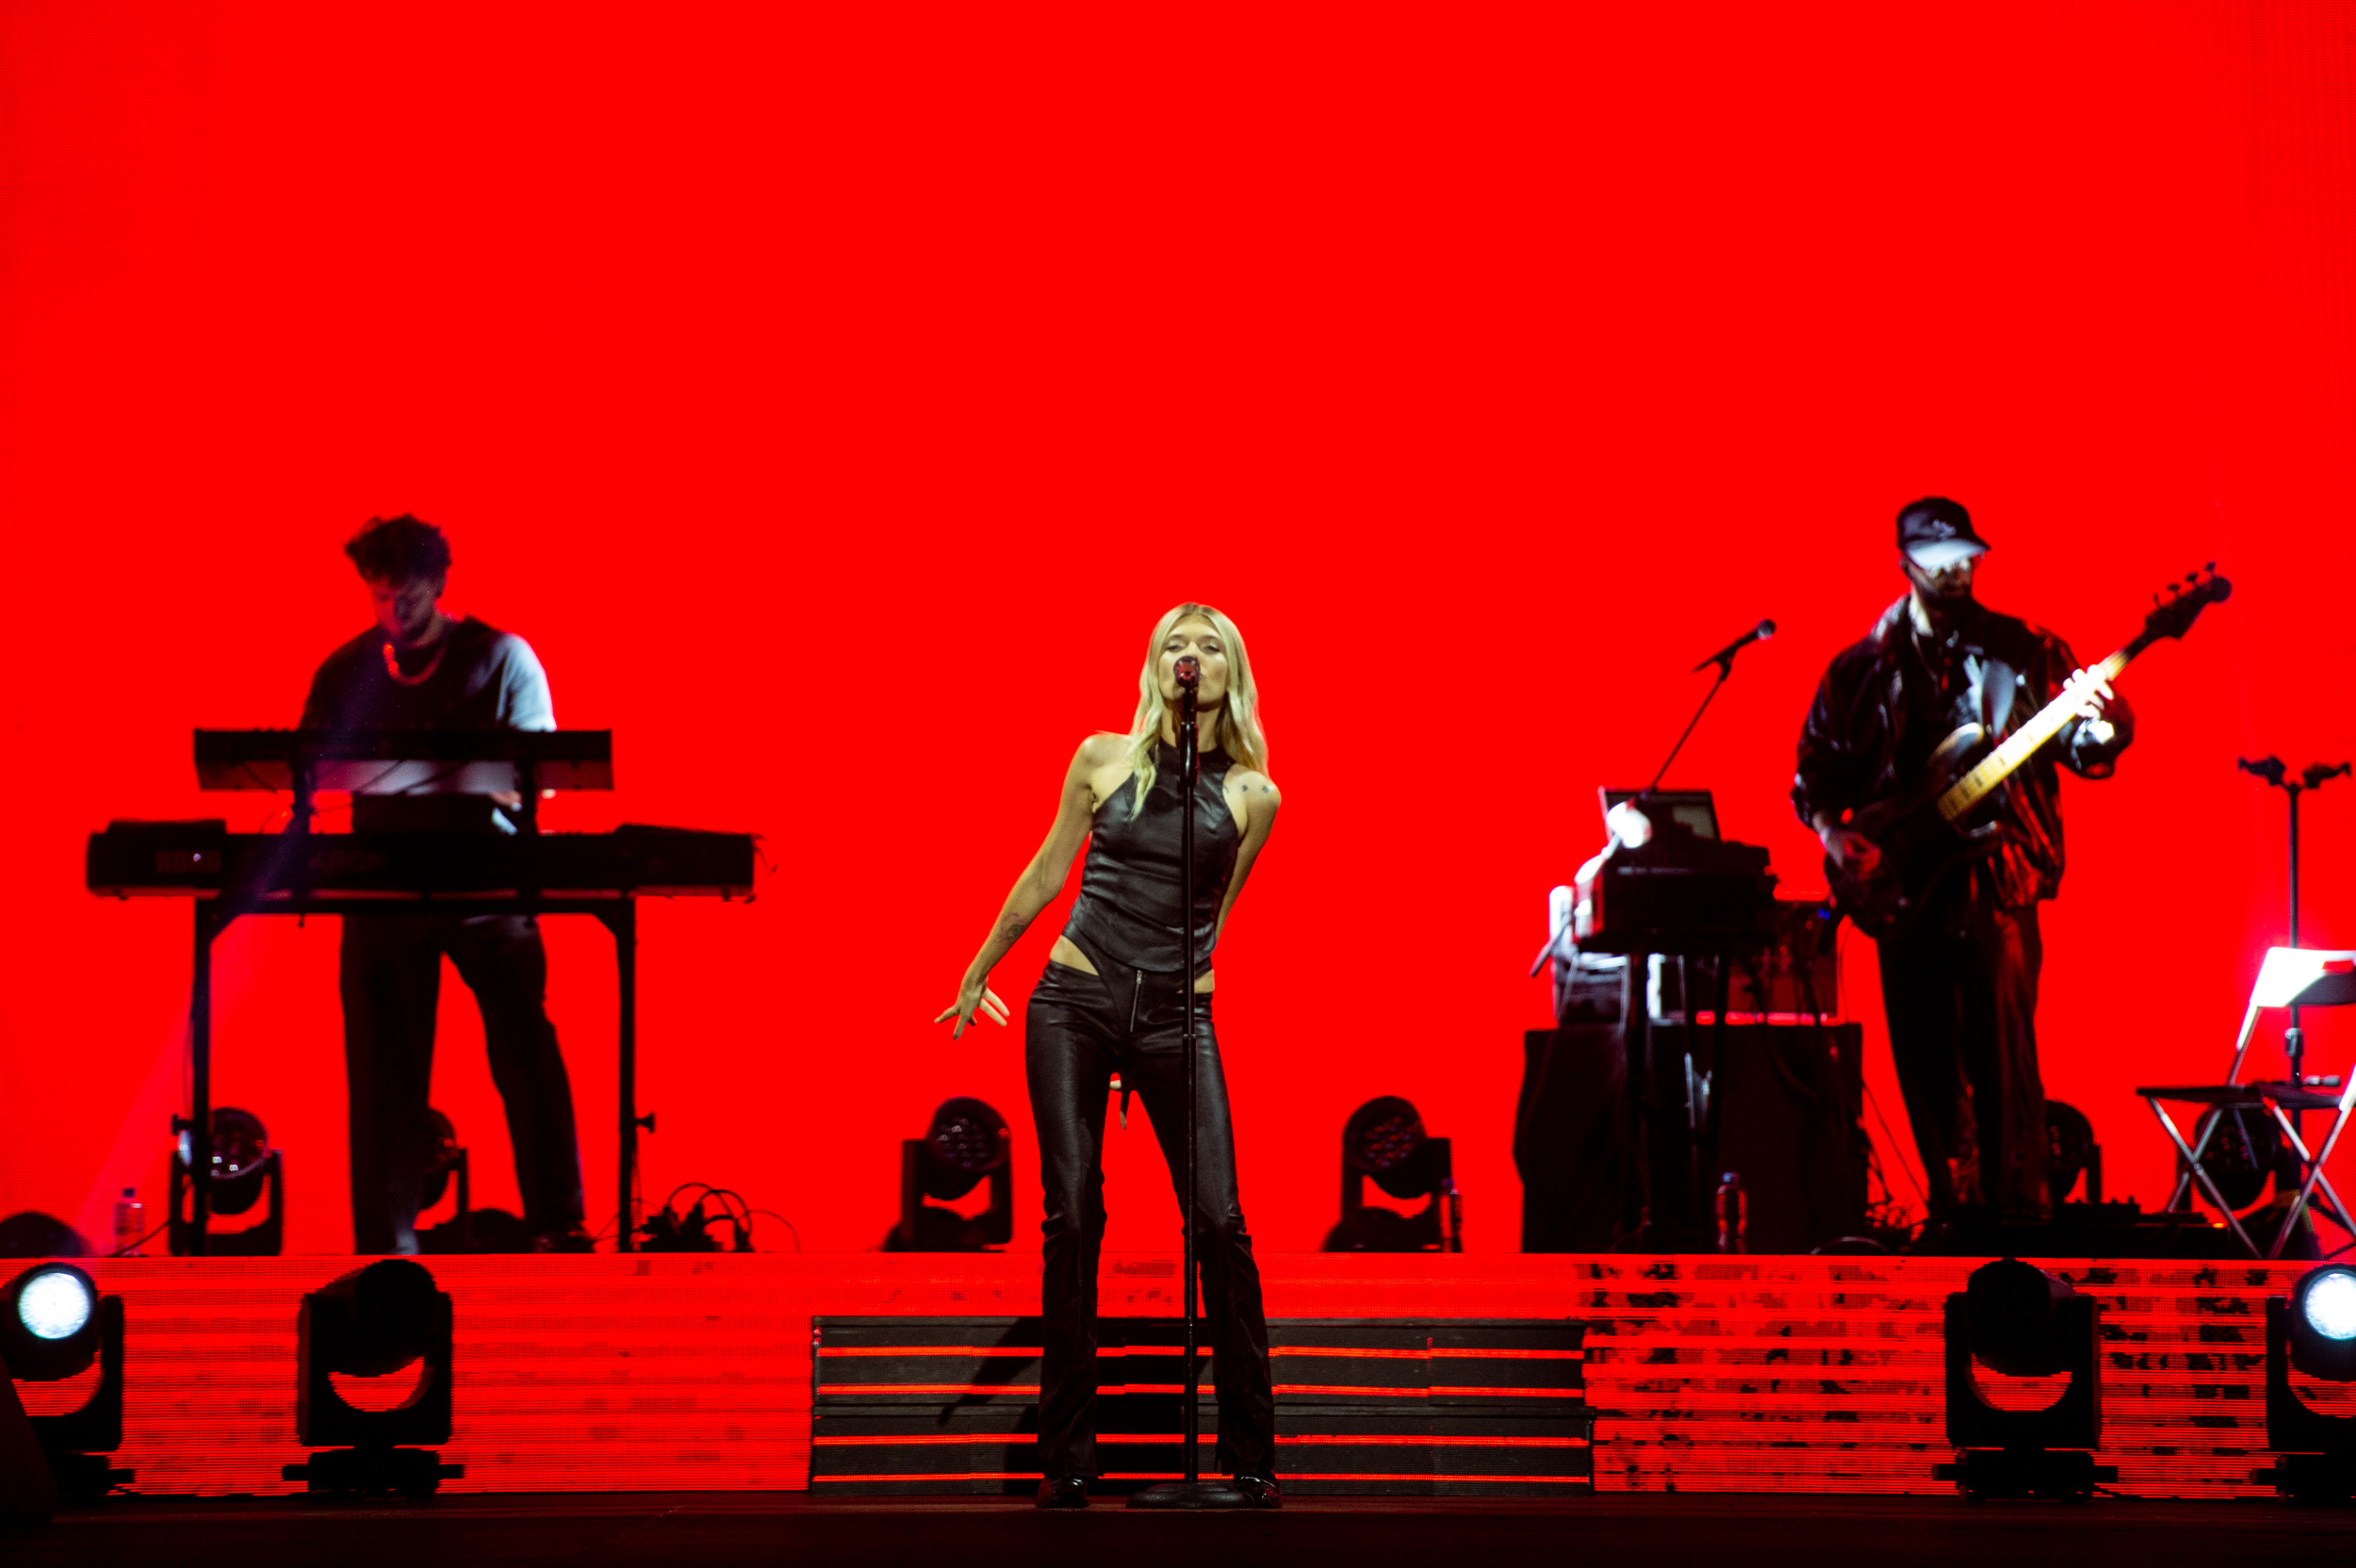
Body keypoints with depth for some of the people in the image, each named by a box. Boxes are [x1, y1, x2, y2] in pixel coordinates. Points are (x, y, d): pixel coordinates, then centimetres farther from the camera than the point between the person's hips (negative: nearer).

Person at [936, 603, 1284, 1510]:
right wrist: (977, 973, 21)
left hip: (1174, 1017, 0)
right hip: (1073, 1003, 0)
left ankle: (1250, 1459, 2)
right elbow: (1046, 877, 14)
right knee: (1072, 1216, -3)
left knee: (1219, 1222, -7)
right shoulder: (1104, 760, 3)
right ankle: (1067, 1459, 4)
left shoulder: (1252, 796, 3)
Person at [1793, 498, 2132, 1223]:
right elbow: (1816, 765, 14)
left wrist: (2098, 723, -20)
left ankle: (2018, 1199, -7)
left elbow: (2084, 749, 2)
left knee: (2002, 1040, -12)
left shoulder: (2020, 652, 6)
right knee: (1925, 1055, 5)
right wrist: (1833, 835, -3)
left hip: (1995, 873, -2)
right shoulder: (1860, 669, 10)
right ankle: (1952, 1199, 15)